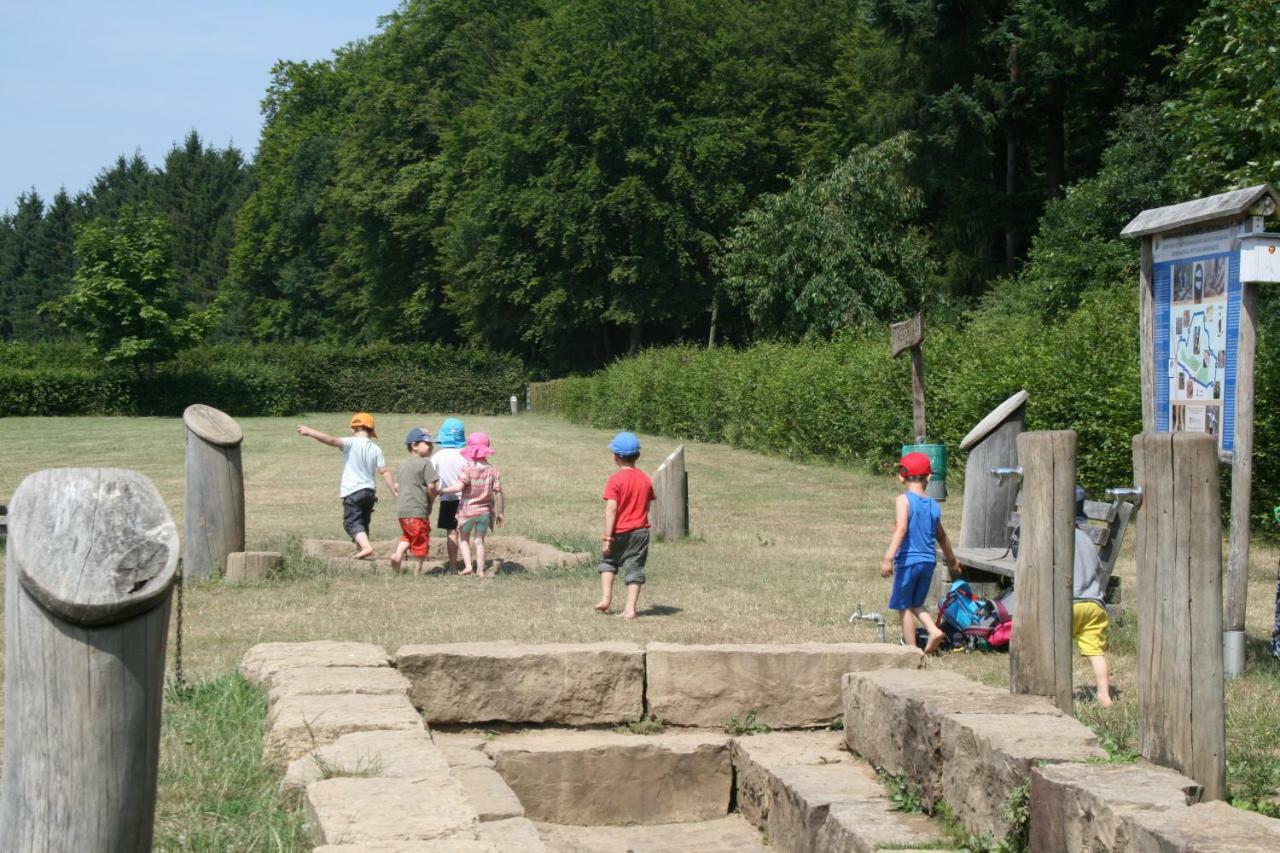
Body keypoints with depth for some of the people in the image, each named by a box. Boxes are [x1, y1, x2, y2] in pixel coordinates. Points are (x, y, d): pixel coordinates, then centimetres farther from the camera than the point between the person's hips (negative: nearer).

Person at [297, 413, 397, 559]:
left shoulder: (351, 443, -7)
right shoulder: (376, 449, 7)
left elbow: (331, 440, -21)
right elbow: (385, 472, 3)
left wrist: (309, 432, -20)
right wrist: (396, 492, 8)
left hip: (353, 491, -6)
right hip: (370, 491, 6)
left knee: (352, 522, -7)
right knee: (363, 523, 17)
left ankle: (366, 546, -28)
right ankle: (360, 551, 16)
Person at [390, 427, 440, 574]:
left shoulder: (403, 464, 14)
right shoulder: (425, 463, -10)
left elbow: (398, 485, 17)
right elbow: (431, 486, -16)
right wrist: (431, 501, 2)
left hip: (402, 509, 7)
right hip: (418, 510, -7)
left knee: (408, 535, 24)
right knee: (421, 540, 5)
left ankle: (398, 554, 1)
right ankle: (418, 570, 10)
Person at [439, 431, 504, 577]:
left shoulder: (467, 469, -13)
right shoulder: (493, 471, -2)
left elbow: (459, 487, -24)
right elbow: (498, 493, -1)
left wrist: (441, 490, -12)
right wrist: (499, 513, 8)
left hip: (467, 510, -3)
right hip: (484, 511, 3)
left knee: (464, 538, 17)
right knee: (479, 541, 13)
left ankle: (467, 565, 2)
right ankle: (480, 570, 10)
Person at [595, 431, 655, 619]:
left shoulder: (614, 480, -13)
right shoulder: (645, 479, 3)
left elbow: (611, 509, -18)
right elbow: (647, 507, 10)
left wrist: (607, 537, -18)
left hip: (620, 532, -3)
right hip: (640, 531, 3)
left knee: (607, 560, 20)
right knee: (635, 568, 6)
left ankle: (606, 597, 7)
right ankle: (630, 608, 3)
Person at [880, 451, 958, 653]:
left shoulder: (904, 500, -8)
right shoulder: (934, 505, 9)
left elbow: (901, 529, -23)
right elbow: (941, 536, 22)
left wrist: (888, 558, -29)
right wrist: (952, 560, 37)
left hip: (908, 560, -5)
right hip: (929, 561, 5)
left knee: (904, 607, 6)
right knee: (916, 604, 20)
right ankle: (934, 630, -3)